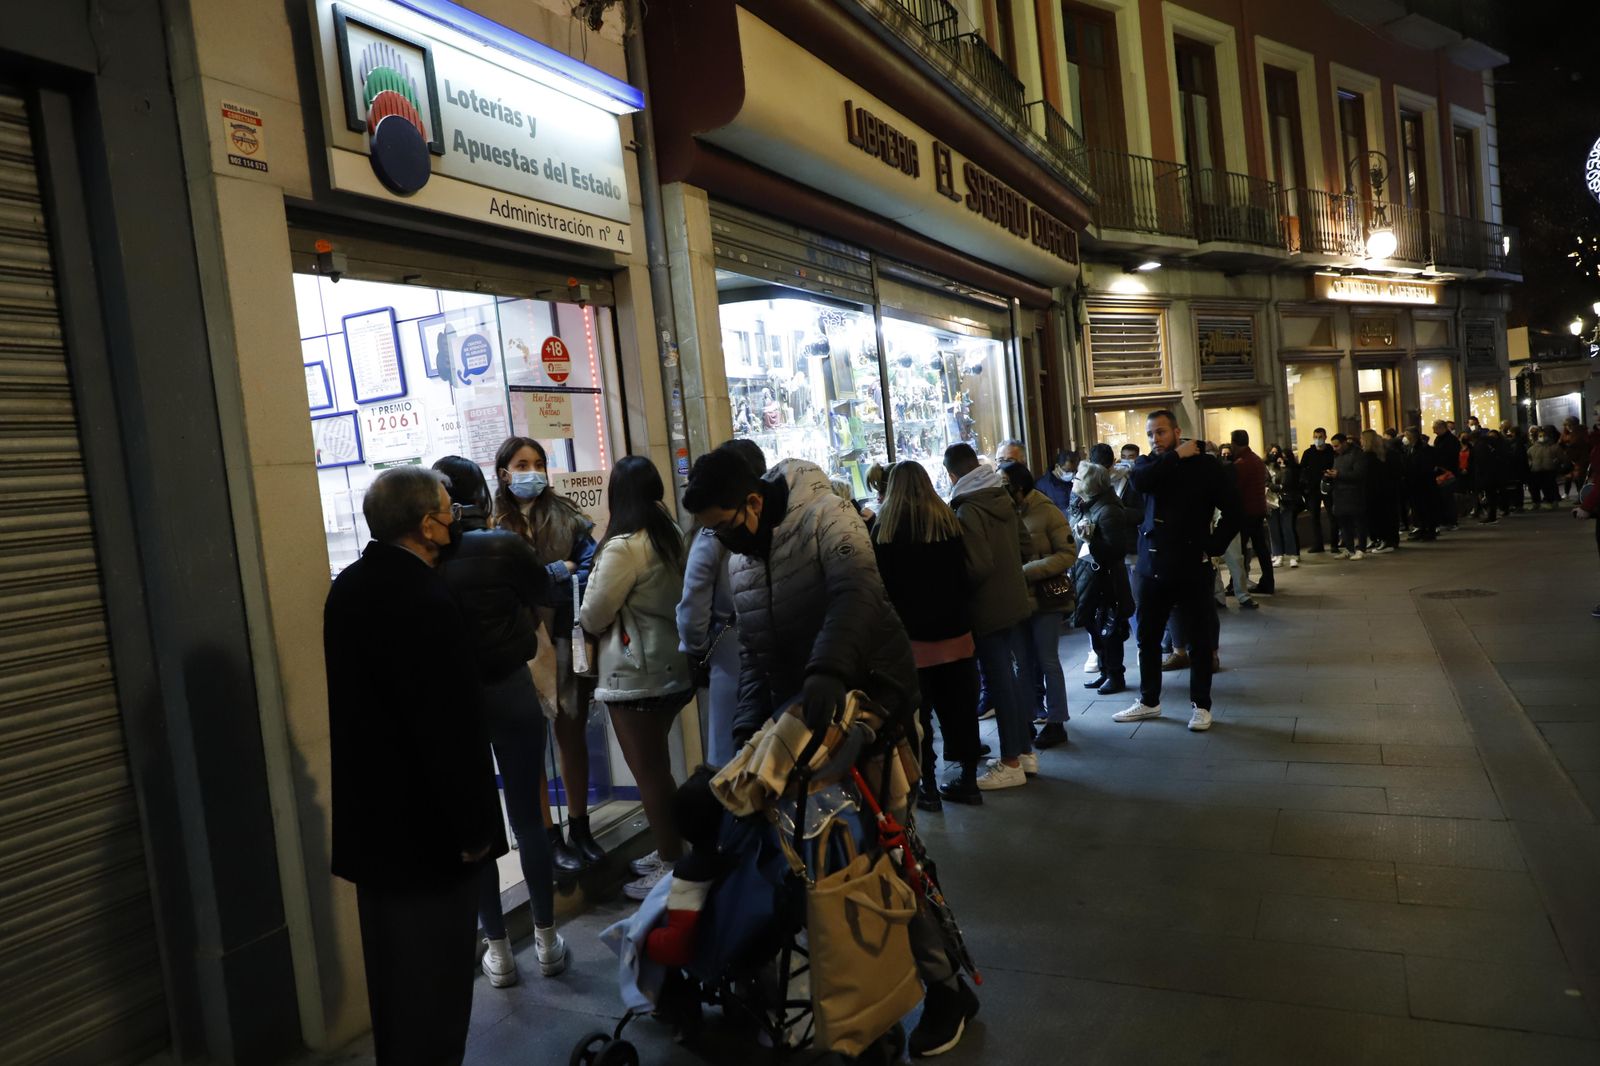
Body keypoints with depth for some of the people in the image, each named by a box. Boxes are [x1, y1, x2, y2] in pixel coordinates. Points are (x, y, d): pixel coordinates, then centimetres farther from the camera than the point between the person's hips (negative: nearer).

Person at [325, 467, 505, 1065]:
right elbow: (451, 729, -23)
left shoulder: (350, 586, 5)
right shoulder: (423, 600, -24)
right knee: (435, 978, 5)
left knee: (393, 969, 23)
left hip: (372, 814, 10)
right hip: (424, 825, -9)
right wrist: (474, 825, -16)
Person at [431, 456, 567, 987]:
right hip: (510, 689, 0)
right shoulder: (502, 546, -13)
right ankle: (546, 939, 22)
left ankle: (498, 950, 20)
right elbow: (542, 591, 3)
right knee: (528, 817, 12)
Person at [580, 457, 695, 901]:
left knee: (648, 772, 4)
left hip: (635, 674, -9)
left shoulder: (623, 546, -19)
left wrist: (602, 620, 10)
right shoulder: (672, 534, 5)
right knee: (657, 766, 21)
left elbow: (592, 617, -11)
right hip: (669, 666, 9)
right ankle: (669, 851, 33)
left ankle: (671, 867, 15)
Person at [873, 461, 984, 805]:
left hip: (910, 635, -3)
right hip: (954, 631, 3)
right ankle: (968, 780, 19)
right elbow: (965, 575, 5)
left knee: (918, 714, 5)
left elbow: (879, 583, -5)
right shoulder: (949, 521, 2)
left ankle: (928, 787, 11)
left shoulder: (884, 529, -6)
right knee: (960, 708, 11)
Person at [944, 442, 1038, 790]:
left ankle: (1011, 763, 7)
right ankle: (1026, 750, 27)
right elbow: (1024, 542, 14)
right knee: (1018, 675, 15)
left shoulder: (967, 512, -18)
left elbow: (978, 566, -23)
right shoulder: (1003, 499, 5)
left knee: (1000, 683, -1)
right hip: (1016, 601, 8)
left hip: (989, 608, -8)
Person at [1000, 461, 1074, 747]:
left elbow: (1067, 554, -13)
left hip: (1044, 598, -4)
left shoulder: (1047, 512, -11)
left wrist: (1027, 571, -21)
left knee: (1048, 661, 4)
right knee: (1025, 662, 15)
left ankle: (1056, 723, 15)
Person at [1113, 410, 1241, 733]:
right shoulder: (1148, 464, 7)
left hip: (1192, 567, -3)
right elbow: (1139, 480, -18)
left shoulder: (1205, 465, -3)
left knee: (1199, 641, 6)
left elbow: (1232, 511, -3)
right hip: (1152, 566, 4)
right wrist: (1177, 456, -15)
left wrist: (1213, 548, -7)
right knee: (1147, 638, 11)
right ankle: (1149, 701, 26)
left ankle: (1201, 706, 19)